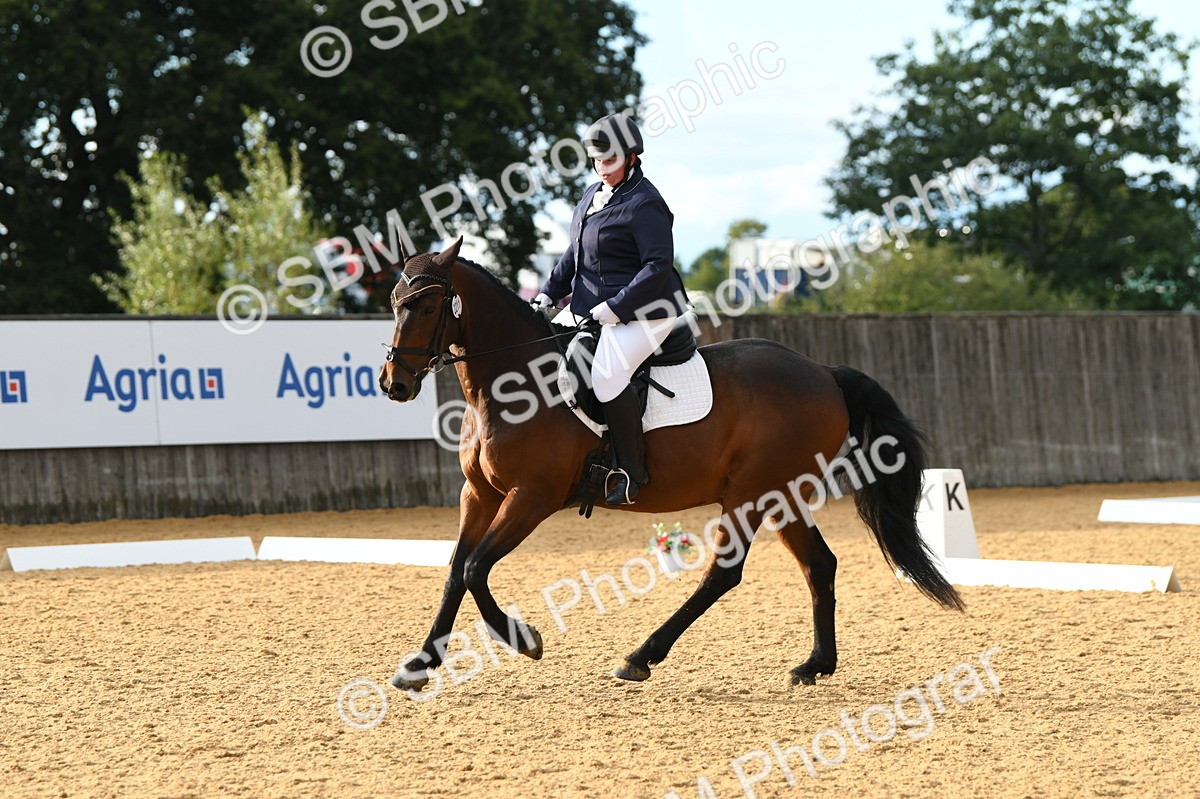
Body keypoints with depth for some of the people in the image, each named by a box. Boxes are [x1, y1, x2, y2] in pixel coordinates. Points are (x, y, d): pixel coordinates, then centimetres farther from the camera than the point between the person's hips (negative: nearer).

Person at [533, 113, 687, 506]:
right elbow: (574, 255, 23)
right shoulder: (593, 196, 14)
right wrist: (549, 294, 12)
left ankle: (631, 470, -19)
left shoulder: (644, 204, -15)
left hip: (646, 311, -11)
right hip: (592, 310, 11)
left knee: (607, 375, -30)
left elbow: (658, 266, -21)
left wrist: (617, 307, -25)